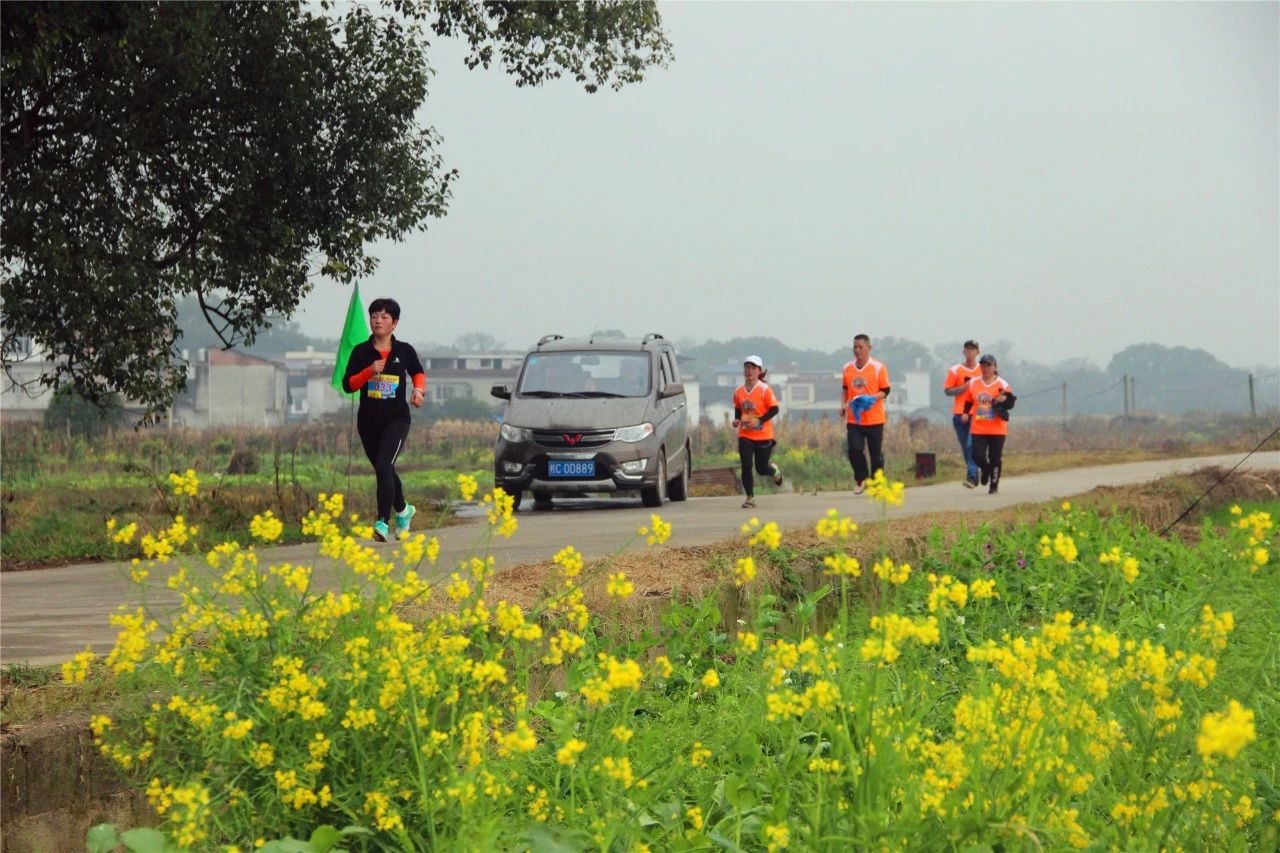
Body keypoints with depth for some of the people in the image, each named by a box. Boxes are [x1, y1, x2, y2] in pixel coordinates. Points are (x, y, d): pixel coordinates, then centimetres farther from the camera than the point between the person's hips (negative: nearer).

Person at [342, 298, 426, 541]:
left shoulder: (404, 351, 2)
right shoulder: (361, 352, 2)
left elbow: (418, 372, 20)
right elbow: (348, 384, -2)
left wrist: (419, 389, 0)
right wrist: (369, 371, -17)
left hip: (396, 418, -3)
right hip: (368, 421, 3)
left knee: (384, 466, -20)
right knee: (384, 471, 16)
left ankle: (383, 523, -22)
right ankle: (403, 510, 42)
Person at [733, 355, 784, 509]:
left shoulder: (764, 389, -10)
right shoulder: (739, 391, 3)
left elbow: (774, 409, -11)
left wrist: (759, 421, -21)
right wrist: (736, 420, -3)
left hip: (763, 435, -3)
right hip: (745, 435, 3)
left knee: (761, 468, 4)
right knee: (746, 466, -9)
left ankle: (775, 470, 40)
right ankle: (750, 498, 2)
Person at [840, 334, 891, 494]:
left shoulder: (878, 368, -5)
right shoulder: (847, 368, 7)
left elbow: (885, 391, -4)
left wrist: (872, 398, -21)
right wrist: (844, 404, 2)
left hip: (874, 419, -2)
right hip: (854, 419, 3)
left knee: (876, 453, 5)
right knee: (854, 450, -9)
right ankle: (861, 478, 12)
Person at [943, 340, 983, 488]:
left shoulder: (983, 370, 8)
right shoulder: (955, 370, 7)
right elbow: (947, 391, 4)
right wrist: (963, 388, -10)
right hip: (959, 413, 2)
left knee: (972, 445, -18)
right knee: (965, 446, 9)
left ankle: (972, 476, -23)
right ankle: (972, 474, 22)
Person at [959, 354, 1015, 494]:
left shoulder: (1002, 385, -4)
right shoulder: (973, 383, 6)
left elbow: (1010, 403, -8)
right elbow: (968, 400, 19)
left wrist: (1004, 399, -30)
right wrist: (965, 413, 4)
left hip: (997, 429, -2)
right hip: (978, 428, 2)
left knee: (995, 458, 2)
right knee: (978, 455, -8)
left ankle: (994, 484, 18)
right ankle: (985, 470, 26)